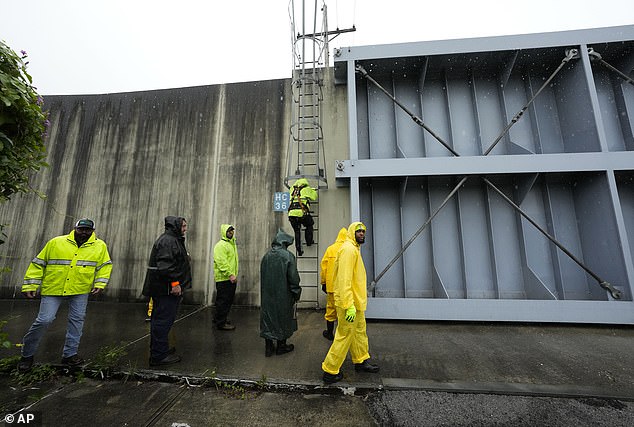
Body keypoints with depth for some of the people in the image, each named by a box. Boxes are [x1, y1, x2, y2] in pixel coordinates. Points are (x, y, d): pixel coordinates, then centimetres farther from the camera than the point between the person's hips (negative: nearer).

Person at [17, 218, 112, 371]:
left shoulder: (100, 246, 1)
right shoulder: (56, 242, -1)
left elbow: (105, 266, 6)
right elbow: (38, 264, 5)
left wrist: (99, 284, -5)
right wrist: (30, 285, 1)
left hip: (80, 291, 1)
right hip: (53, 289, -1)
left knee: (77, 320, 5)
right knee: (44, 320, -2)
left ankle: (70, 354, 19)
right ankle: (27, 354, 24)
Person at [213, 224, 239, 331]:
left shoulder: (232, 244, 18)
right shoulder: (221, 245, -13)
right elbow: (221, 262, -23)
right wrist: (230, 274, -25)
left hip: (231, 278, 10)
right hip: (223, 278, -10)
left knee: (228, 300, 17)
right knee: (223, 301, -1)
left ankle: (218, 319, 32)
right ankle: (220, 323, 10)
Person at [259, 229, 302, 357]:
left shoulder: (266, 256, 0)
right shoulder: (288, 256, -16)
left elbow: (262, 276, 9)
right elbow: (293, 277, -16)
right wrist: (296, 293, -3)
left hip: (267, 295, 4)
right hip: (283, 295, -4)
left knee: (268, 316, 14)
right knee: (283, 317, 12)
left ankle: (269, 347, 24)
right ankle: (281, 346, 26)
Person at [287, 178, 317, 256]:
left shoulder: (293, 189, 21)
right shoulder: (306, 189, 9)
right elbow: (314, 197, 19)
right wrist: (313, 190, 38)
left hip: (292, 213, 4)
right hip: (301, 212, -4)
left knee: (297, 232, 16)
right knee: (309, 226, 25)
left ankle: (299, 250, 15)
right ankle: (309, 241, 25)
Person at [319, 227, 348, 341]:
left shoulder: (330, 249, -1)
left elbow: (324, 267, 1)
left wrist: (323, 283, 11)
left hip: (332, 285, 1)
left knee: (331, 308, 13)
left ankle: (329, 333, 26)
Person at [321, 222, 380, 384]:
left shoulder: (354, 249, 14)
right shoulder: (348, 249, -19)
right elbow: (344, 280, -26)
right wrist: (349, 306, -27)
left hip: (356, 303, 10)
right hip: (349, 303, -10)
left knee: (360, 332, 23)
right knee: (344, 336, 2)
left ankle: (361, 361, 41)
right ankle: (330, 371, 18)